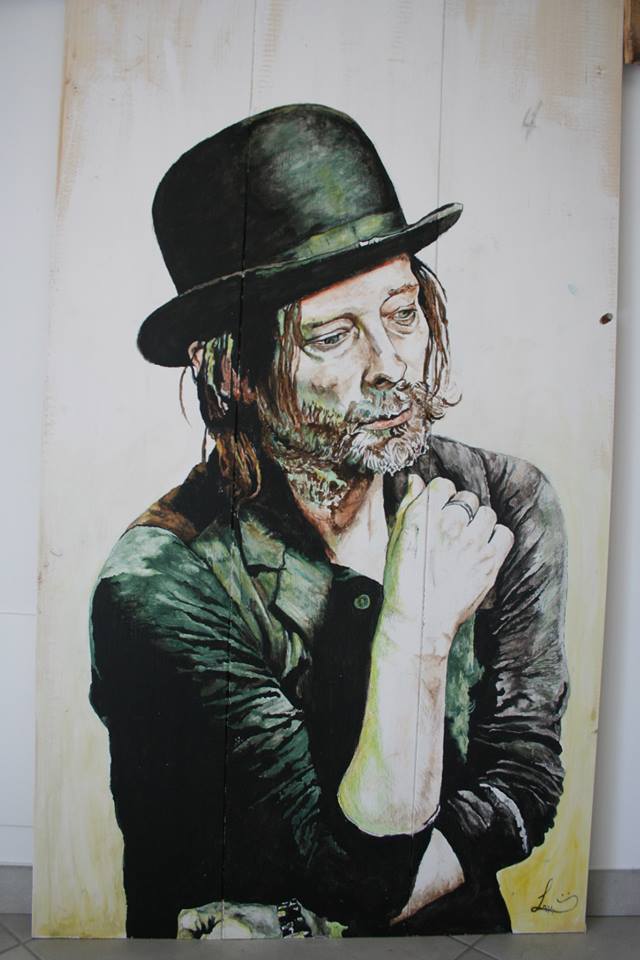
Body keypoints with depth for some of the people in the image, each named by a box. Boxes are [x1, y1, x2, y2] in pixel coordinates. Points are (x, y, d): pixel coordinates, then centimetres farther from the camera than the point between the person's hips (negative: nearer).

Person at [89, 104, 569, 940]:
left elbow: (523, 784, -8)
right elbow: (366, 870, -19)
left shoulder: (507, 504, -11)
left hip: (459, 927, 2)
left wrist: (322, 923, -15)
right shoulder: (161, 582, -23)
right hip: (230, 931, -2)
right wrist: (418, 630, -29)